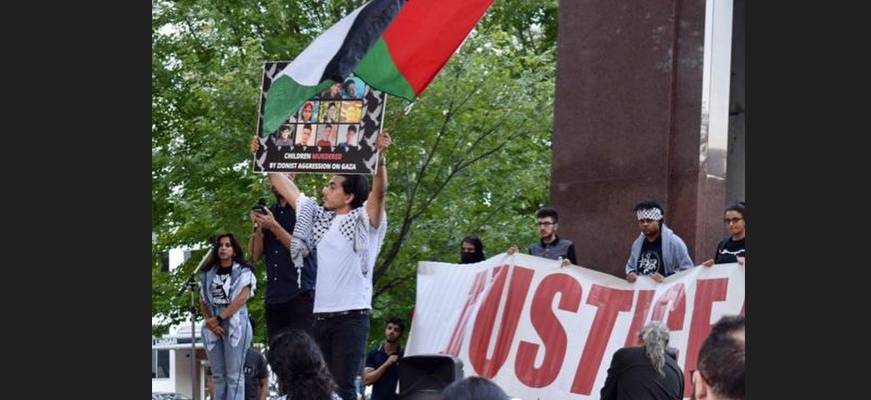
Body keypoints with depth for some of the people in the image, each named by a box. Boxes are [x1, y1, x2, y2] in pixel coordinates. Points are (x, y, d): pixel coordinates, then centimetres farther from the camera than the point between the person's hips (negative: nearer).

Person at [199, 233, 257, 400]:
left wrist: (219, 318, -15)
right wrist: (209, 321, -5)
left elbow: (242, 298, -10)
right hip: (213, 327, 5)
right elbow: (202, 301, 13)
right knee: (218, 375, 5)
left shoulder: (243, 272, 2)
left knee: (233, 375, -7)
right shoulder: (209, 273, 15)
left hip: (235, 325, -5)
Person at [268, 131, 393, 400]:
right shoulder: (319, 217, 14)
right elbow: (286, 187, 21)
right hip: (321, 315, 6)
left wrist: (380, 157, -36)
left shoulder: (365, 220, -3)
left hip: (352, 316, -6)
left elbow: (379, 191, -20)